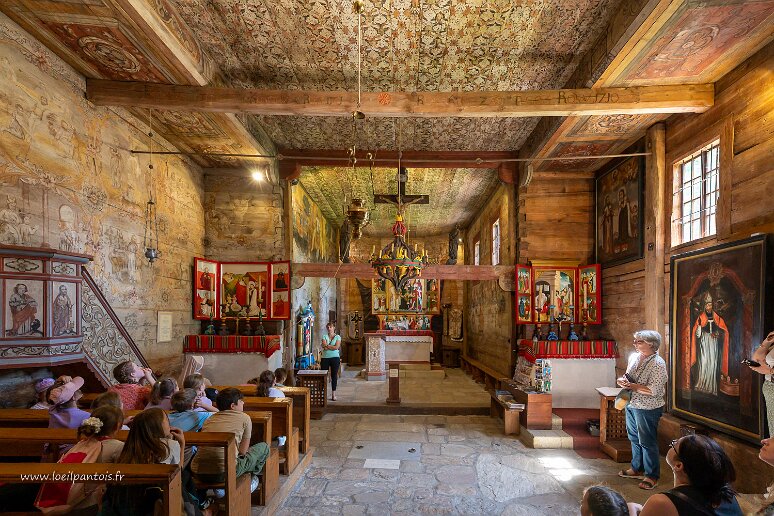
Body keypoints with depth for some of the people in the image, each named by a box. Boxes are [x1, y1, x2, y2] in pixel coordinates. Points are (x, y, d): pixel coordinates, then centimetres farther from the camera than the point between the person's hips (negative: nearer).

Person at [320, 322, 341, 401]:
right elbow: (324, 346, -7)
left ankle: (333, 394, 8)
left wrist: (327, 345, -6)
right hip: (325, 358, 1)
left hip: (335, 358, -1)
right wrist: (333, 347, -8)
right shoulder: (324, 336, 8)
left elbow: (336, 347, -10)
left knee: (334, 376, 2)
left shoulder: (338, 337, 5)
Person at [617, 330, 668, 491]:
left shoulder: (658, 364, -19)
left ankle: (652, 476, 19)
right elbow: (628, 376, 18)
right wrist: (623, 380, -3)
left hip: (648, 409, -8)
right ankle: (637, 468, 36)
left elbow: (654, 391, -25)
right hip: (632, 405, 8)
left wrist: (633, 386, -23)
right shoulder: (634, 357, 5)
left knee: (647, 442, 3)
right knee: (634, 439, 19)